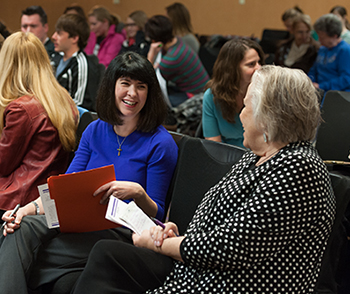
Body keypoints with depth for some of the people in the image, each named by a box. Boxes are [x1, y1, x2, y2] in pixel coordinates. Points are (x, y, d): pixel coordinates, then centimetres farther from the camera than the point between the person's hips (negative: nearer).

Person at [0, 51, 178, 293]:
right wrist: (30, 208, -13)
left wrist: (138, 193, -27)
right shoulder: (95, 131, 12)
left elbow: (156, 214, -3)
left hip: (122, 232, -5)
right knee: (21, 227, -26)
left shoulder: (160, 143, -6)